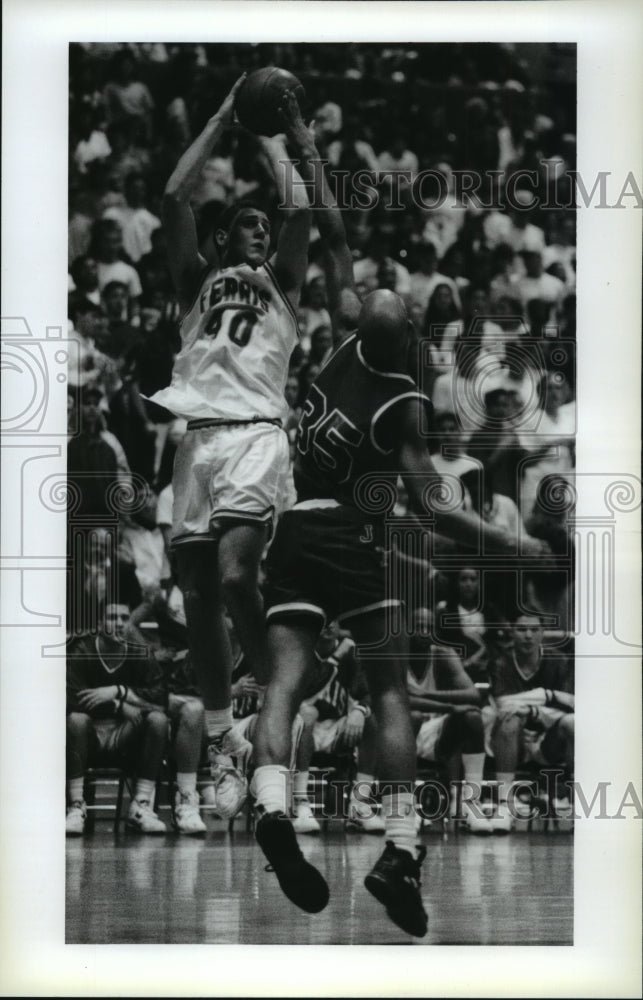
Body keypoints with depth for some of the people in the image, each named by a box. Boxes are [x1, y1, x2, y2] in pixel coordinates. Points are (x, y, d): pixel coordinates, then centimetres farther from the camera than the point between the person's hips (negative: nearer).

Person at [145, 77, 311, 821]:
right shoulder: (196, 280, 23)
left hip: (255, 433, -4)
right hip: (199, 436, 4)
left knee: (235, 574, -23)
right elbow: (173, 197, 11)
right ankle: (223, 745, 13)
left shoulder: (280, 280, 18)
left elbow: (300, 210, 1)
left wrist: (269, 139, 16)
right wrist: (225, 118, 16)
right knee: (198, 594, 2)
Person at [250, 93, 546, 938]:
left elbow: (334, 235, 6)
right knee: (389, 688, 4)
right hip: (347, 534, -4)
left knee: (286, 678, -4)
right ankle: (401, 850, -4)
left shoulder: (347, 336, 0)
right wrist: (508, 543, -7)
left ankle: (272, 805, -28)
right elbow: (429, 504, -14)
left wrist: (307, 151, 12)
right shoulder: (405, 404, -10)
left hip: (290, 530, 4)